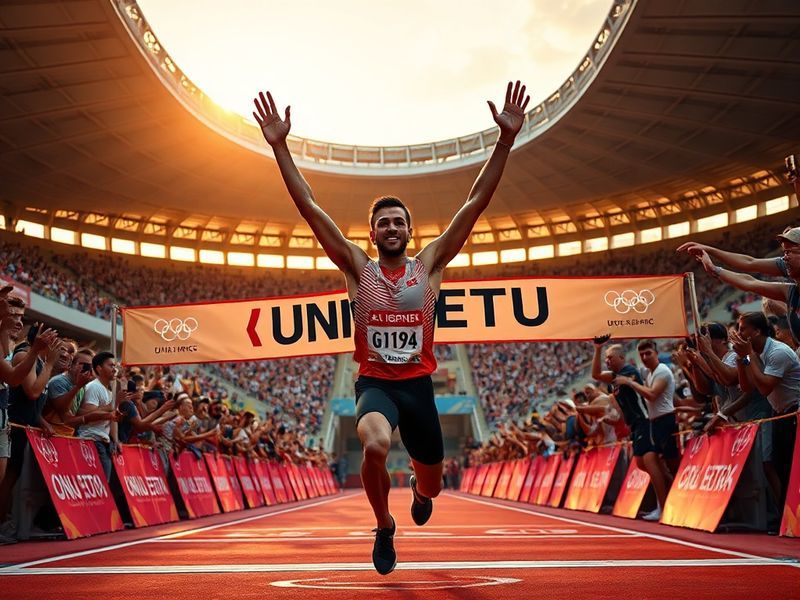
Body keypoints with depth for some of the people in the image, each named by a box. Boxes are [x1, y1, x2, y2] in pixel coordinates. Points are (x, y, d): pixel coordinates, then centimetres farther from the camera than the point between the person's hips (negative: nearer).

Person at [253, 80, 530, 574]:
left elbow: (476, 204, -6)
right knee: (375, 446, -34)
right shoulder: (359, 269, -2)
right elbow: (310, 208, -7)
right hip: (375, 383, -2)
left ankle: (421, 493, 59)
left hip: (418, 383, 2)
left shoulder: (429, 265, 0)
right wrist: (279, 146, -14)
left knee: (432, 480, 15)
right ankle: (384, 527, -2)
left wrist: (506, 140, -14)